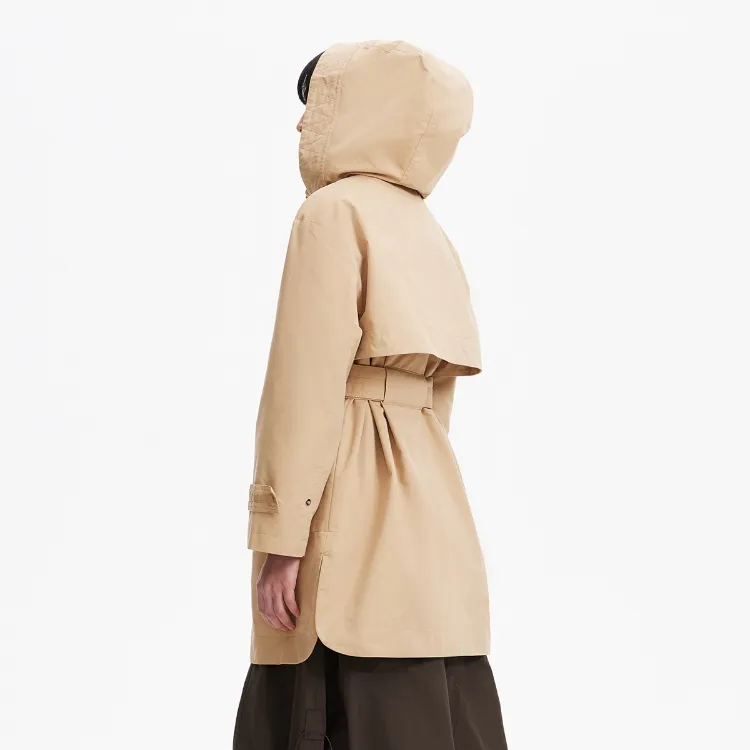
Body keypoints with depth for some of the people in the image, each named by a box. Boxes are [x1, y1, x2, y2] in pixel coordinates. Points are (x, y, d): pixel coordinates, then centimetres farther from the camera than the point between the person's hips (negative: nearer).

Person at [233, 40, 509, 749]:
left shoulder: (333, 212, -6)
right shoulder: (427, 232, 19)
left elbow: (307, 390, -15)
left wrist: (280, 538, -16)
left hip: (349, 502, -9)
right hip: (425, 500, 9)